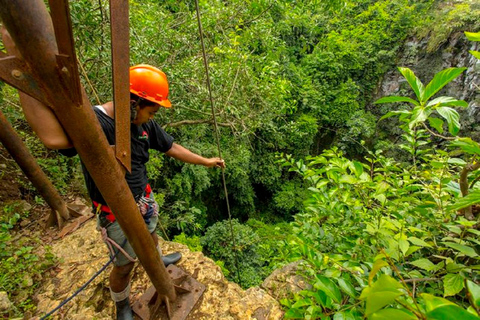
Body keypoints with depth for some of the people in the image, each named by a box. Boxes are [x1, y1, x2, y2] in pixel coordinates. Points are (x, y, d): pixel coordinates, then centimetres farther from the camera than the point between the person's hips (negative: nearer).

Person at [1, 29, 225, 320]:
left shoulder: (145, 123, -11)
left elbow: (172, 148, -2)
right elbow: (54, 138, -52)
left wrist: (205, 161, 2)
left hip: (144, 200, 6)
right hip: (117, 213, -5)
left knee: (150, 235, 33)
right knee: (125, 264, 16)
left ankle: (157, 260, 66)